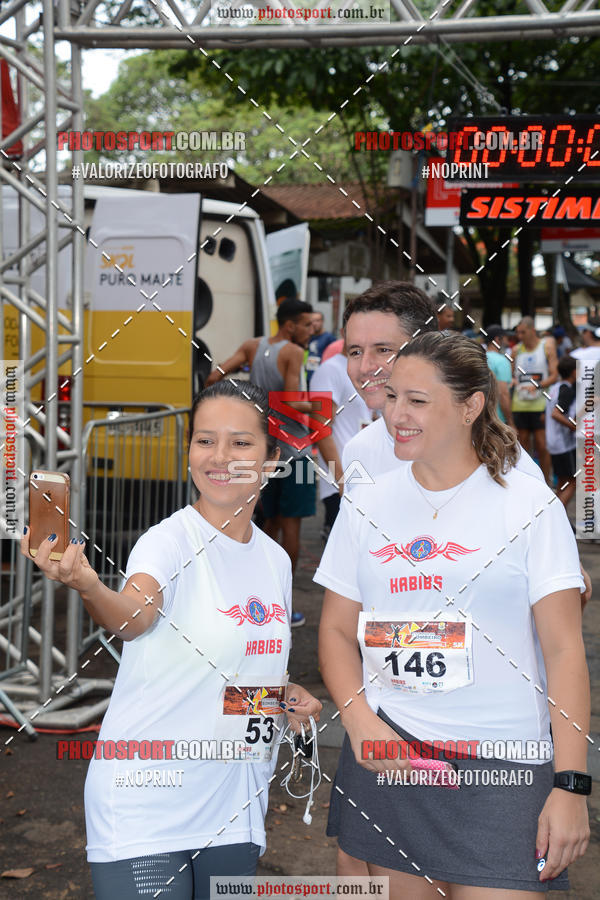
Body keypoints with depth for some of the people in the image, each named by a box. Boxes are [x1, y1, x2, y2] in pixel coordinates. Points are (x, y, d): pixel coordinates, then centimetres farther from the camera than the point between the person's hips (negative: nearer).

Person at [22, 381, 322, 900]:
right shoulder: (171, 540, -14)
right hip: (146, 804, -6)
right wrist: (88, 587, -55)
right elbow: (134, 617, -35)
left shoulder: (276, 561, 6)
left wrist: (287, 696, 1)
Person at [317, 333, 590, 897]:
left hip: (499, 765, -3)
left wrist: (571, 785, -10)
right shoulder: (366, 506, 6)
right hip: (385, 753, 3)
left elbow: (564, 649, -5)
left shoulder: (529, 505, -3)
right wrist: (358, 720, -7)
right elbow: (337, 630, 10)